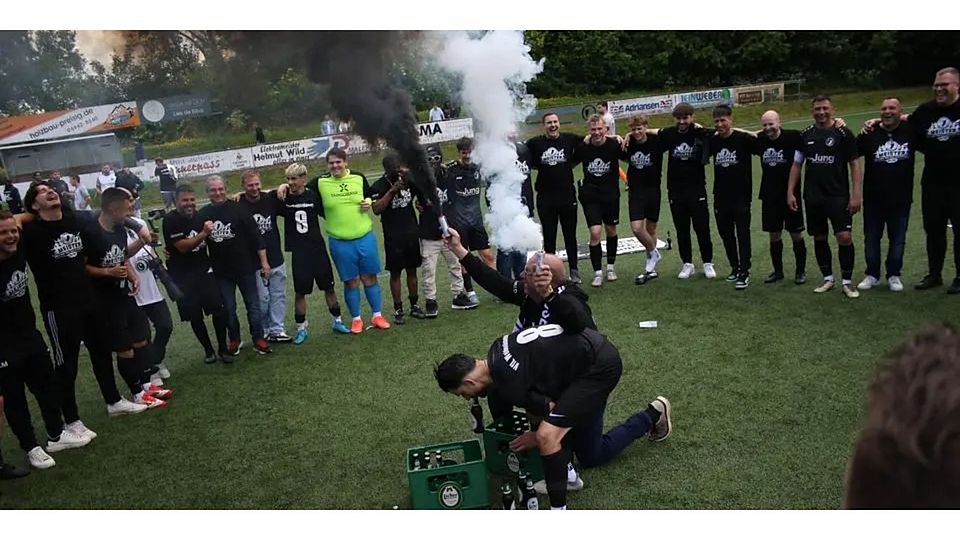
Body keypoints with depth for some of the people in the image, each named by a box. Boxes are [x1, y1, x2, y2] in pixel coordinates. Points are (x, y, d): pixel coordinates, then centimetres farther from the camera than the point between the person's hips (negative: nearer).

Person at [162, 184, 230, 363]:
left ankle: (223, 349, 9)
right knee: (195, 316, 5)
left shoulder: (199, 216, 6)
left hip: (204, 270, 4)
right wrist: (203, 233, -25)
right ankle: (208, 350, 22)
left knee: (219, 310, -6)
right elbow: (182, 247, -20)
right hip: (183, 276, -4)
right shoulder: (170, 220, -12)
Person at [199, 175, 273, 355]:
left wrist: (264, 262, -10)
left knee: (253, 305, 6)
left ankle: (258, 339, 18)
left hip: (246, 268, -2)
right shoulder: (203, 215, 0)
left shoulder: (238, 209, -8)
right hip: (221, 272, 2)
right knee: (228, 308, 10)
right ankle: (234, 339, 27)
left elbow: (255, 236, -8)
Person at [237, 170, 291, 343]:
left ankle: (276, 330, 20)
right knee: (261, 298, 1)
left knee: (278, 296, 9)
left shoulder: (270, 199, 1)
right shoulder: (237, 206, -11)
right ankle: (263, 331, 18)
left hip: (276, 259, 5)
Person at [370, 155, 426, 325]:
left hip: (411, 233, 4)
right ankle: (398, 310, 9)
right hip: (393, 237, -4)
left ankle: (414, 306, 21)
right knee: (395, 273, 2)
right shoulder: (378, 187, -9)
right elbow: (376, 209, -20)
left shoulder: (409, 180, 4)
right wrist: (391, 191, -25)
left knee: (412, 270, 11)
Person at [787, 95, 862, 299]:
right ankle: (828, 278, 23)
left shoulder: (843, 133, -2)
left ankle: (847, 282, 2)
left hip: (838, 195, -4)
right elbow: (796, 165, 12)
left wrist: (856, 195, -10)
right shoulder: (805, 135, 8)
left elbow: (855, 165, -3)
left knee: (845, 237, -11)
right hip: (813, 197, 4)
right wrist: (790, 192, 6)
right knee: (819, 238, 9)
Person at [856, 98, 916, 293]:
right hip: (873, 198, 0)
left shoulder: (910, 131, -1)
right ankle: (872, 275, 22)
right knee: (871, 239, 8)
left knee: (898, 240, 9)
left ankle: (894, 275, 23)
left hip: (901, 199, 0)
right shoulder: (870, 134, -3)